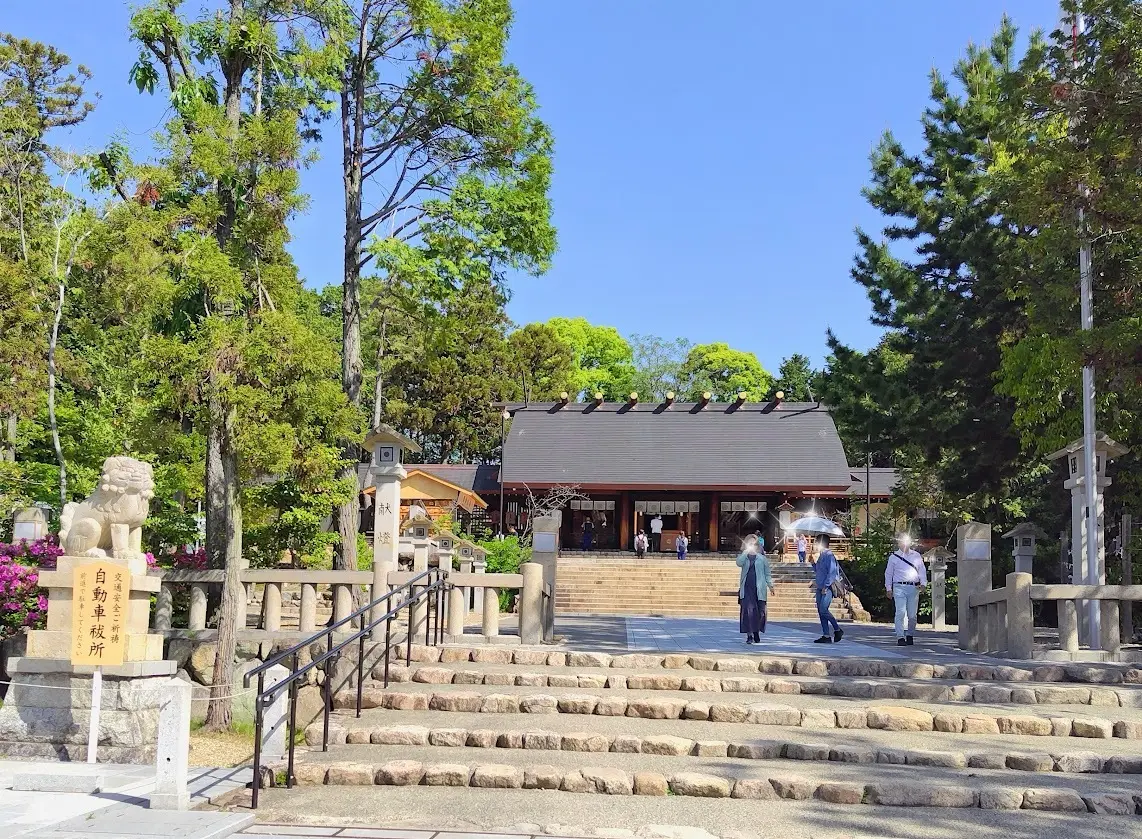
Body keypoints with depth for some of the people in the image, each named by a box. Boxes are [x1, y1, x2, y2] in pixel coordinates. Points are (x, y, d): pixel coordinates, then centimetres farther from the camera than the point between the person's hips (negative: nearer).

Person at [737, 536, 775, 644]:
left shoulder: (762, 557, 11)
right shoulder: (743, 556, 11)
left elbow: (767, 573, 13)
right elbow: (739, 563, -13)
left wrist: (770, 585, 5)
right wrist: (746, 551, -11)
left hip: (759, 589, 1)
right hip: (746, 588, -1)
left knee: (760, 612, 2)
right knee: (748, 610, -11)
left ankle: (757, 632, 21)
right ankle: (749, 634, -10)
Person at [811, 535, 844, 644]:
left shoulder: (829, 556, -10)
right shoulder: (821, 556, 18)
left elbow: (832, 573, -16)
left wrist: (826, 586, -20)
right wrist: (812, 563, 15)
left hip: (827, 588, -9)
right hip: (820, 588, 9)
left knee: (823, 610, -17)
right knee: (820, 612, 5)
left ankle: (838, 630, -3)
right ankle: (826, 636, 8)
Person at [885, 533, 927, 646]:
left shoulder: (916, 556, 15)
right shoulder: (894, 557, 9)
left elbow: (922, 571, 15)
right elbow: (888, 573, 12)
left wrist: (923, 584, 0)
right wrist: (888, 588, 6)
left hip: (914, 588, 2)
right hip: (899, 587, -2)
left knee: (912, 614, 3)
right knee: (900, 613, -11)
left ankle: (910, 635, 19)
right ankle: (900, 637, -11)